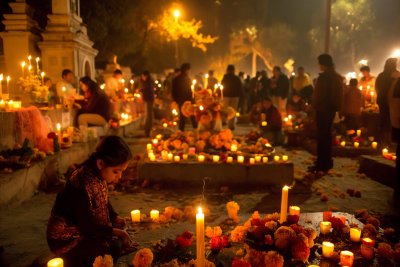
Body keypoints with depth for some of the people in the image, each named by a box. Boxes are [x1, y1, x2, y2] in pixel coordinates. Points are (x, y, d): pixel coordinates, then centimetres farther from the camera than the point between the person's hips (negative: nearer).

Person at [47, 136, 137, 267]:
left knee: (116, 242, 7)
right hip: (65, 239, -8)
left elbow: (104, 200, 8)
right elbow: (88, 226, -24)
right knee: (113, 249, -15)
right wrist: (119, 232, -18)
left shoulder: (98, 174, -11)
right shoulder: (81, 186, -34)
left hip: (81, 229, 8)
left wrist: (115, 217, -9)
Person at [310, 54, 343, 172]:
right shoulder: (337, 76, 12)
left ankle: (322, 164, 1)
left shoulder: (324, 76, -17)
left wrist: (314, 105, -4)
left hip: (323, 109, -9)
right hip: (331, 109, 9)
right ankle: (327, 161, 28)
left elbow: (319, 94, -19)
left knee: (322, 136, -4)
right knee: (327, 135, 18)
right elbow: (338, 94, 17)